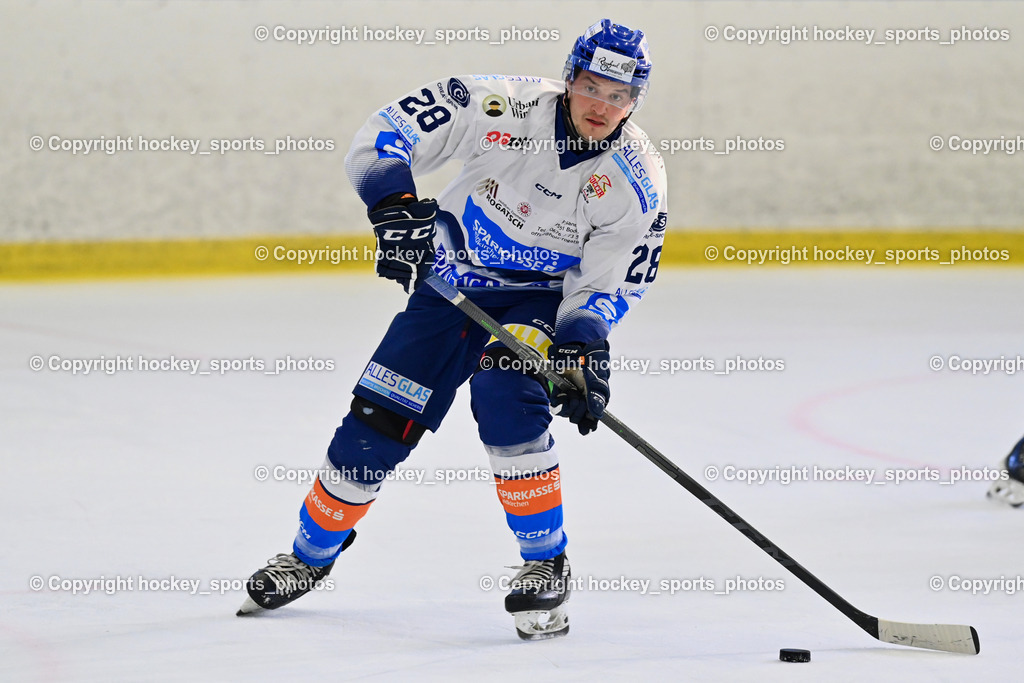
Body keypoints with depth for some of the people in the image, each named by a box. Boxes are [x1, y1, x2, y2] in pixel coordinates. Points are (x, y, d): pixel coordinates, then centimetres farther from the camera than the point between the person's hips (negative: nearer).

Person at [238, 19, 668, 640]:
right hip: (451, 280, 2)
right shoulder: (506, 105, -20)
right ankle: (311, 556, 24)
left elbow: (610, 283, -12)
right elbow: (390, 130, -16)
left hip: (539, 301, -2)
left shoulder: (637, 182, -18)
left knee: (504, 393, -31)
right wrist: (393, 205, -30)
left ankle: (547, 566, -18)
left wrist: (585, 346, -29)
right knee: (378, 421, 0)